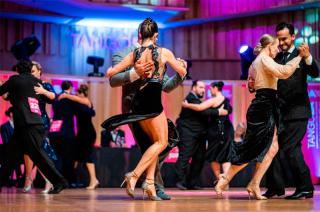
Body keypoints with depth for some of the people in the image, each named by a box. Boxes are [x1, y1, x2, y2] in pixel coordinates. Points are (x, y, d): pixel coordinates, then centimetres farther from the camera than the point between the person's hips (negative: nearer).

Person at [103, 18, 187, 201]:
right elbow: (182, 73, 9)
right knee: (161, 143, 5)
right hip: (153, 100, -6)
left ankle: (150, 182, 7)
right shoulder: (164, 52, -2)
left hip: (138, 101, 6)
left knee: (155, 141, 18)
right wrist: (183, 64, 31)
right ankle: (134, 176, -11)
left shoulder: (134, 54, 8)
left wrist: (111, 70, 34)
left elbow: (110, 73, 10)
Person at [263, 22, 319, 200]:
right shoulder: (276, 58, 14)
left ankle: (305, 188, -1)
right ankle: (276, 187, 13)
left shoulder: (300, 55, -2)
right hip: (279, 111, 6)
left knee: (291, 147, -11)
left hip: (297, 111, -6)